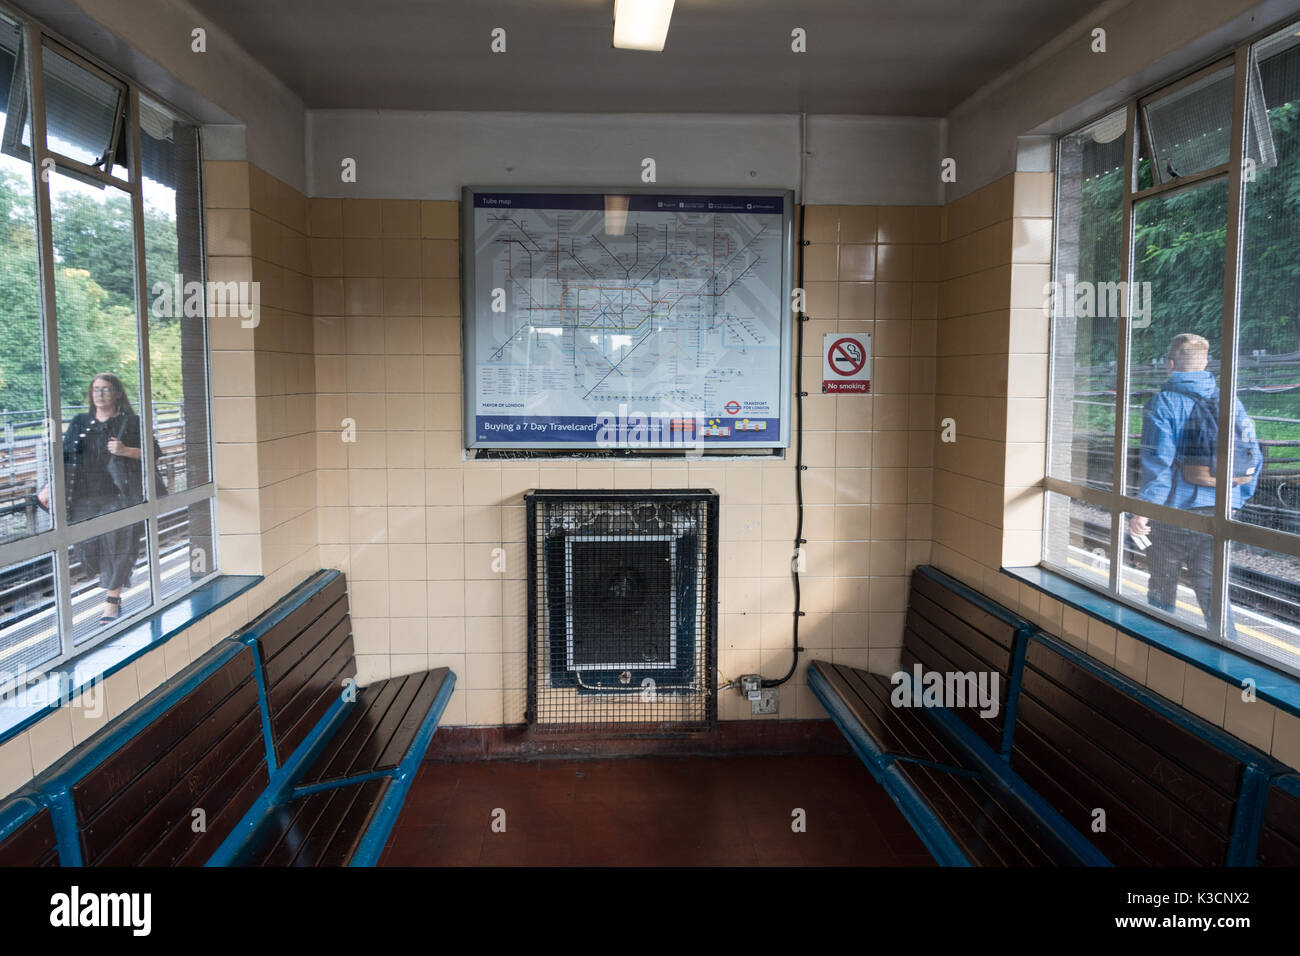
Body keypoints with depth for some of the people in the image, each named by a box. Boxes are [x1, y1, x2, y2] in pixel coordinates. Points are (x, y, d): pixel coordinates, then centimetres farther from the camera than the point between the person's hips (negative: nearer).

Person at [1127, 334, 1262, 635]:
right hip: (1219, 514, 4)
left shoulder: (1163, 403, -10)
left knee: (1162, 587, 13)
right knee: (1212, 587, 8)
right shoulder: (1229, 401, 6)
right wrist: (1237, 501, 19)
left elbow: (1158, 463, -18)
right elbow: (1253, 456, 8)